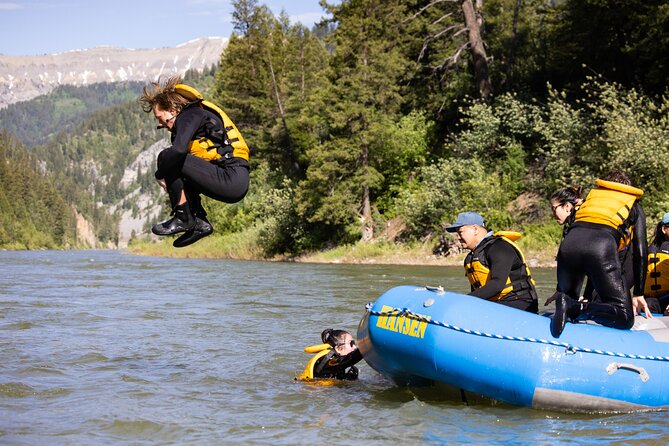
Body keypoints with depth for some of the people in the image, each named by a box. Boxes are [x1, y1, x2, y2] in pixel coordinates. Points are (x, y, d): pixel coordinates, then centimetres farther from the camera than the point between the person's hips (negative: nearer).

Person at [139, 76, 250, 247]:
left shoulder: (189, 116, -7)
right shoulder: (193, 115, 22)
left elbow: (178, 151, -24)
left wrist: (160, 174, -7)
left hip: (232, 180, -10)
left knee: (167, 158, -12)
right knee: (175, 171, 25)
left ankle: (183, 219, -6)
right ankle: (199, 222, 12)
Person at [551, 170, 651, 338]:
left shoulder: (592, 194, 37)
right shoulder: (634, 206, 29)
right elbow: (640, 253, 20)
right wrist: (638, 294, 26)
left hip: (569, 244, 4)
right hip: (603, 247, -4)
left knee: (568, 298, 25)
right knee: (624, 317, -3)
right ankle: (575, 308, -25)